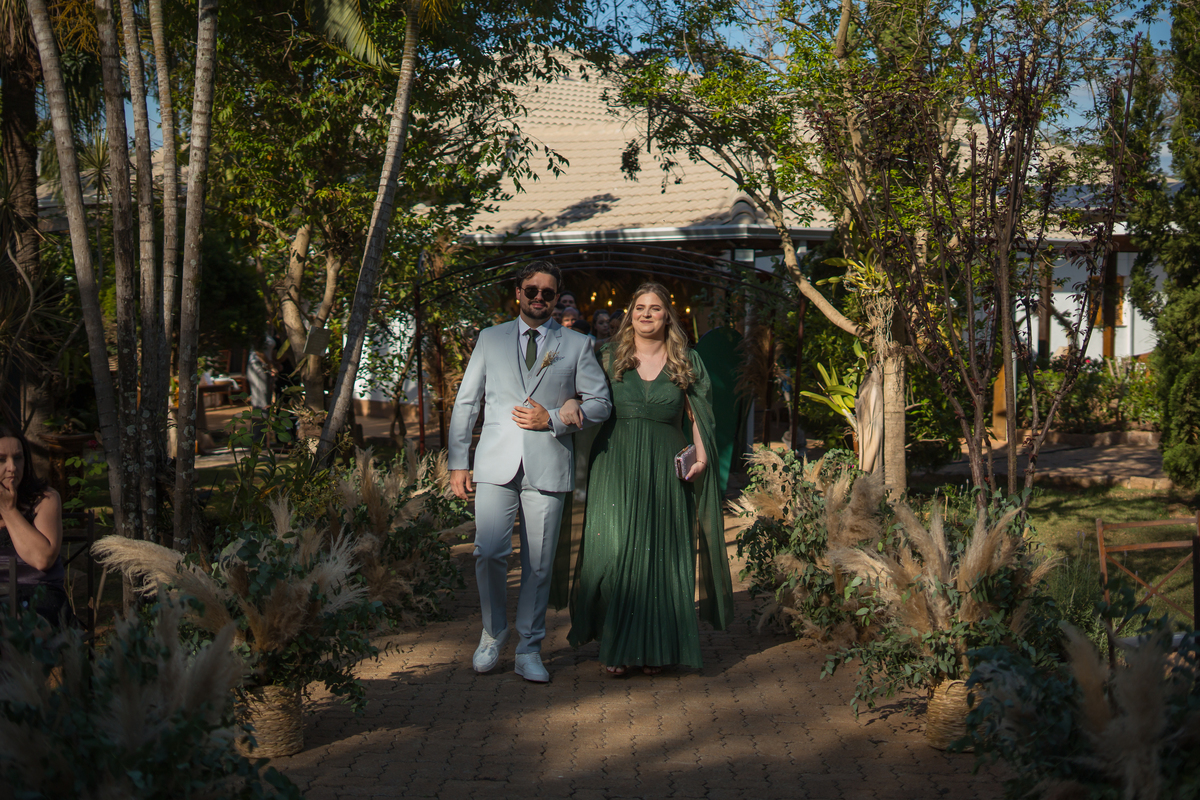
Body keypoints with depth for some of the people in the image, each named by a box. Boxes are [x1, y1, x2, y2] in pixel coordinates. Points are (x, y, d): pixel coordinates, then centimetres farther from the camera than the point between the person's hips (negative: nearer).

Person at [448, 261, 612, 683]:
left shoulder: (577, 345, 10)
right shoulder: (490, 340, 13)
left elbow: (600, 403, 8)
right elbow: (465, 403, 14)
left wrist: (553, 419, -7)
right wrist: (457, 462, 7)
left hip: (548, 467, 0)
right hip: (497, 464, 1)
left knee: (539, 564, 1)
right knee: (489, 553, -11)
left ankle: (529, 649, 14)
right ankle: (493, 632, 13)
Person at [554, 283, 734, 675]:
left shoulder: (686, 363, 9)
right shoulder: (609, 357, 7)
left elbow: (697, 416, 11)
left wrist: (701, 455, -3)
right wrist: (570, 404, -14)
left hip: (665, 470, 1)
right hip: (617, 469, -1)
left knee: (662, 552, 2)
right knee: (616, 551, -5)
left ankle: (655, 647, 11)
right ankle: (616, 647, 3)